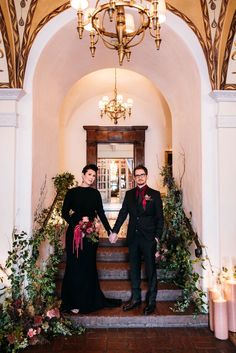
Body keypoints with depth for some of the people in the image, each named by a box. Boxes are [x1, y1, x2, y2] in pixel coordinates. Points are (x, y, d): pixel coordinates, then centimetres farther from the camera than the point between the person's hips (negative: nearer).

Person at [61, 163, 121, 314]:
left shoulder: (95, 193, 8)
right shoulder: (72, 192, -1)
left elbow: (101, 213, 8)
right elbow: (65, 213, -3)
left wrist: (110, 231, 3)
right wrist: (78, 222, -15)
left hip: (91, 233, 3)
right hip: (75, 232, -3)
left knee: (89, 266, 10)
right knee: (75, 266, 3)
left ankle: (89, 300, 22)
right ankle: (73, 302, 15)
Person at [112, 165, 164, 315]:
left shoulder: (155, 194, 0)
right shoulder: (129, 194, 10)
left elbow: (160, 217, -1)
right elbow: (123, 213, 7)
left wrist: (157, 236, -9)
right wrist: (115, 231, 0)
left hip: (149, 237, -3)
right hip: (133, 236, 4)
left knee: (151, 269, 4)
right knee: (134, 269, 13)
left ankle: (151, 301, 17)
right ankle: (135, 298, 27)